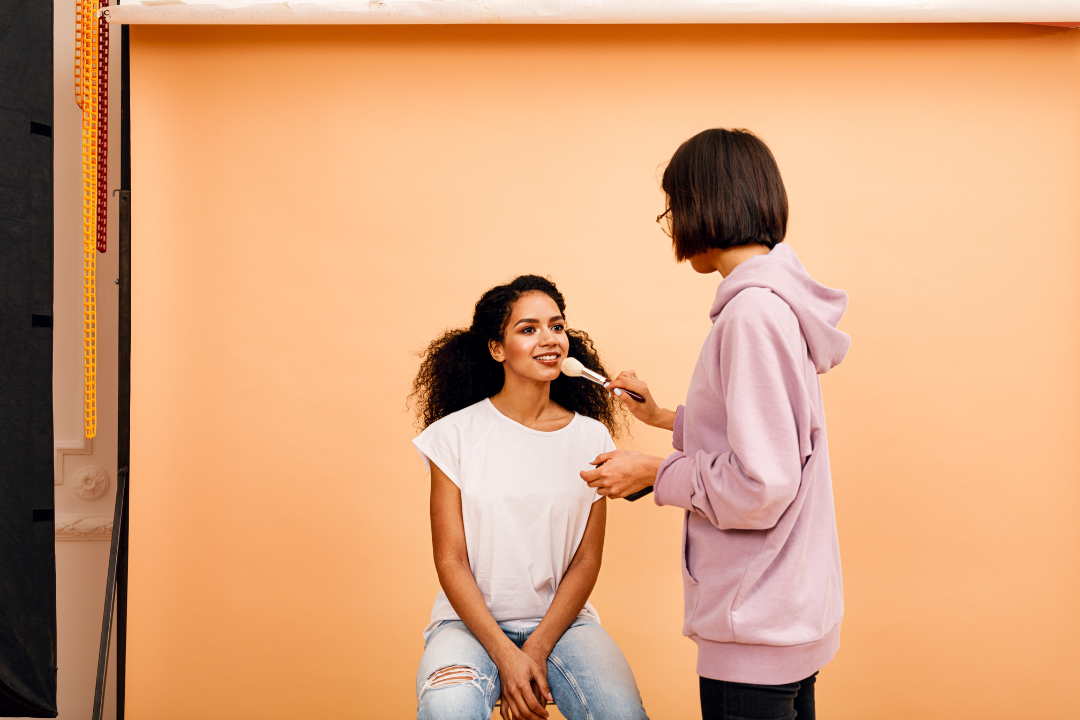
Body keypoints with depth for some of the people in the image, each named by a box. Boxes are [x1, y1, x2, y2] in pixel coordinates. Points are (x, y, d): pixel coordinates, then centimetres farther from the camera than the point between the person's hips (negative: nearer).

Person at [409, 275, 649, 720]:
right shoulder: (455, 434, -2)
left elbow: (587, 559, 2)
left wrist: (537, 650, -10)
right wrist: (506, 655, -14)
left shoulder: (592, 437, 3)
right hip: (471, 620, -1)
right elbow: (450, 561, -4)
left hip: (562, 619, 2)